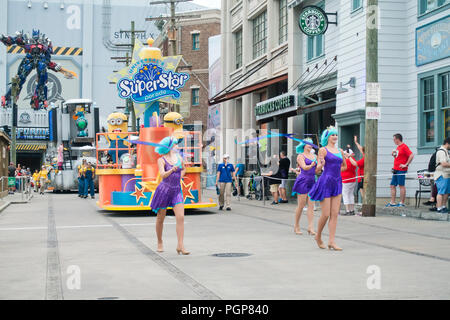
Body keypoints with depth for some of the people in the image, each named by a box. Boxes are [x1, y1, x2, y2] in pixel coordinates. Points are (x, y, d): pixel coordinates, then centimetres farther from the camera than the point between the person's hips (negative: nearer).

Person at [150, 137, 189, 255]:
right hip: (164, 190, -4)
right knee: (160, 219, 8)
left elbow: (183, 169, 28)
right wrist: (172, 170, -37)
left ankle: (180, 245, -11)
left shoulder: (179, 157, 8)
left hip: (177, 190, 4)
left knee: (180, 218, -11)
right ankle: (160, 243, 26)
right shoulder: (161, 160, -7)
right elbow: (163, 175, -21)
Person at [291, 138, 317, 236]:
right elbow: (304, 167, -17)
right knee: (301, 205, -1)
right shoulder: (301, 156, -2)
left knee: (311, 206, -2)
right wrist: (311, 166, -37)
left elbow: (316, 170, 13)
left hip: (312, 182, 5)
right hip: (303, 181, -5)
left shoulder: (314, 156, 15)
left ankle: (311, 228, -4)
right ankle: (296, 226, 13)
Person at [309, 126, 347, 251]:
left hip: (337, 183, 6)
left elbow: (344, 166, 28)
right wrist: (321, 165, -27)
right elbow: (317, 170, -7)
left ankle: (331, 241, 3)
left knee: (335, 214, 0)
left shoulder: (340, 151, 13)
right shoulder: (323, 150, -4)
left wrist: (336, 170, 12)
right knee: (326, 214, -4)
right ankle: (318, 236, 19)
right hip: (325, 183, -6)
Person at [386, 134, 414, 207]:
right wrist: (394, 155, 9)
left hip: (401, 170, -10)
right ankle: (392, 202, 11)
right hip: (396, 169, 10)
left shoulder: (404, 147, -10)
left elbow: (411, 155, -19)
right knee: (392, 185, 8)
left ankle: (402, 203, -2)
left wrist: (406, 164, -19)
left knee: (401, 186, -6)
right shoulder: (398, 147, 18)